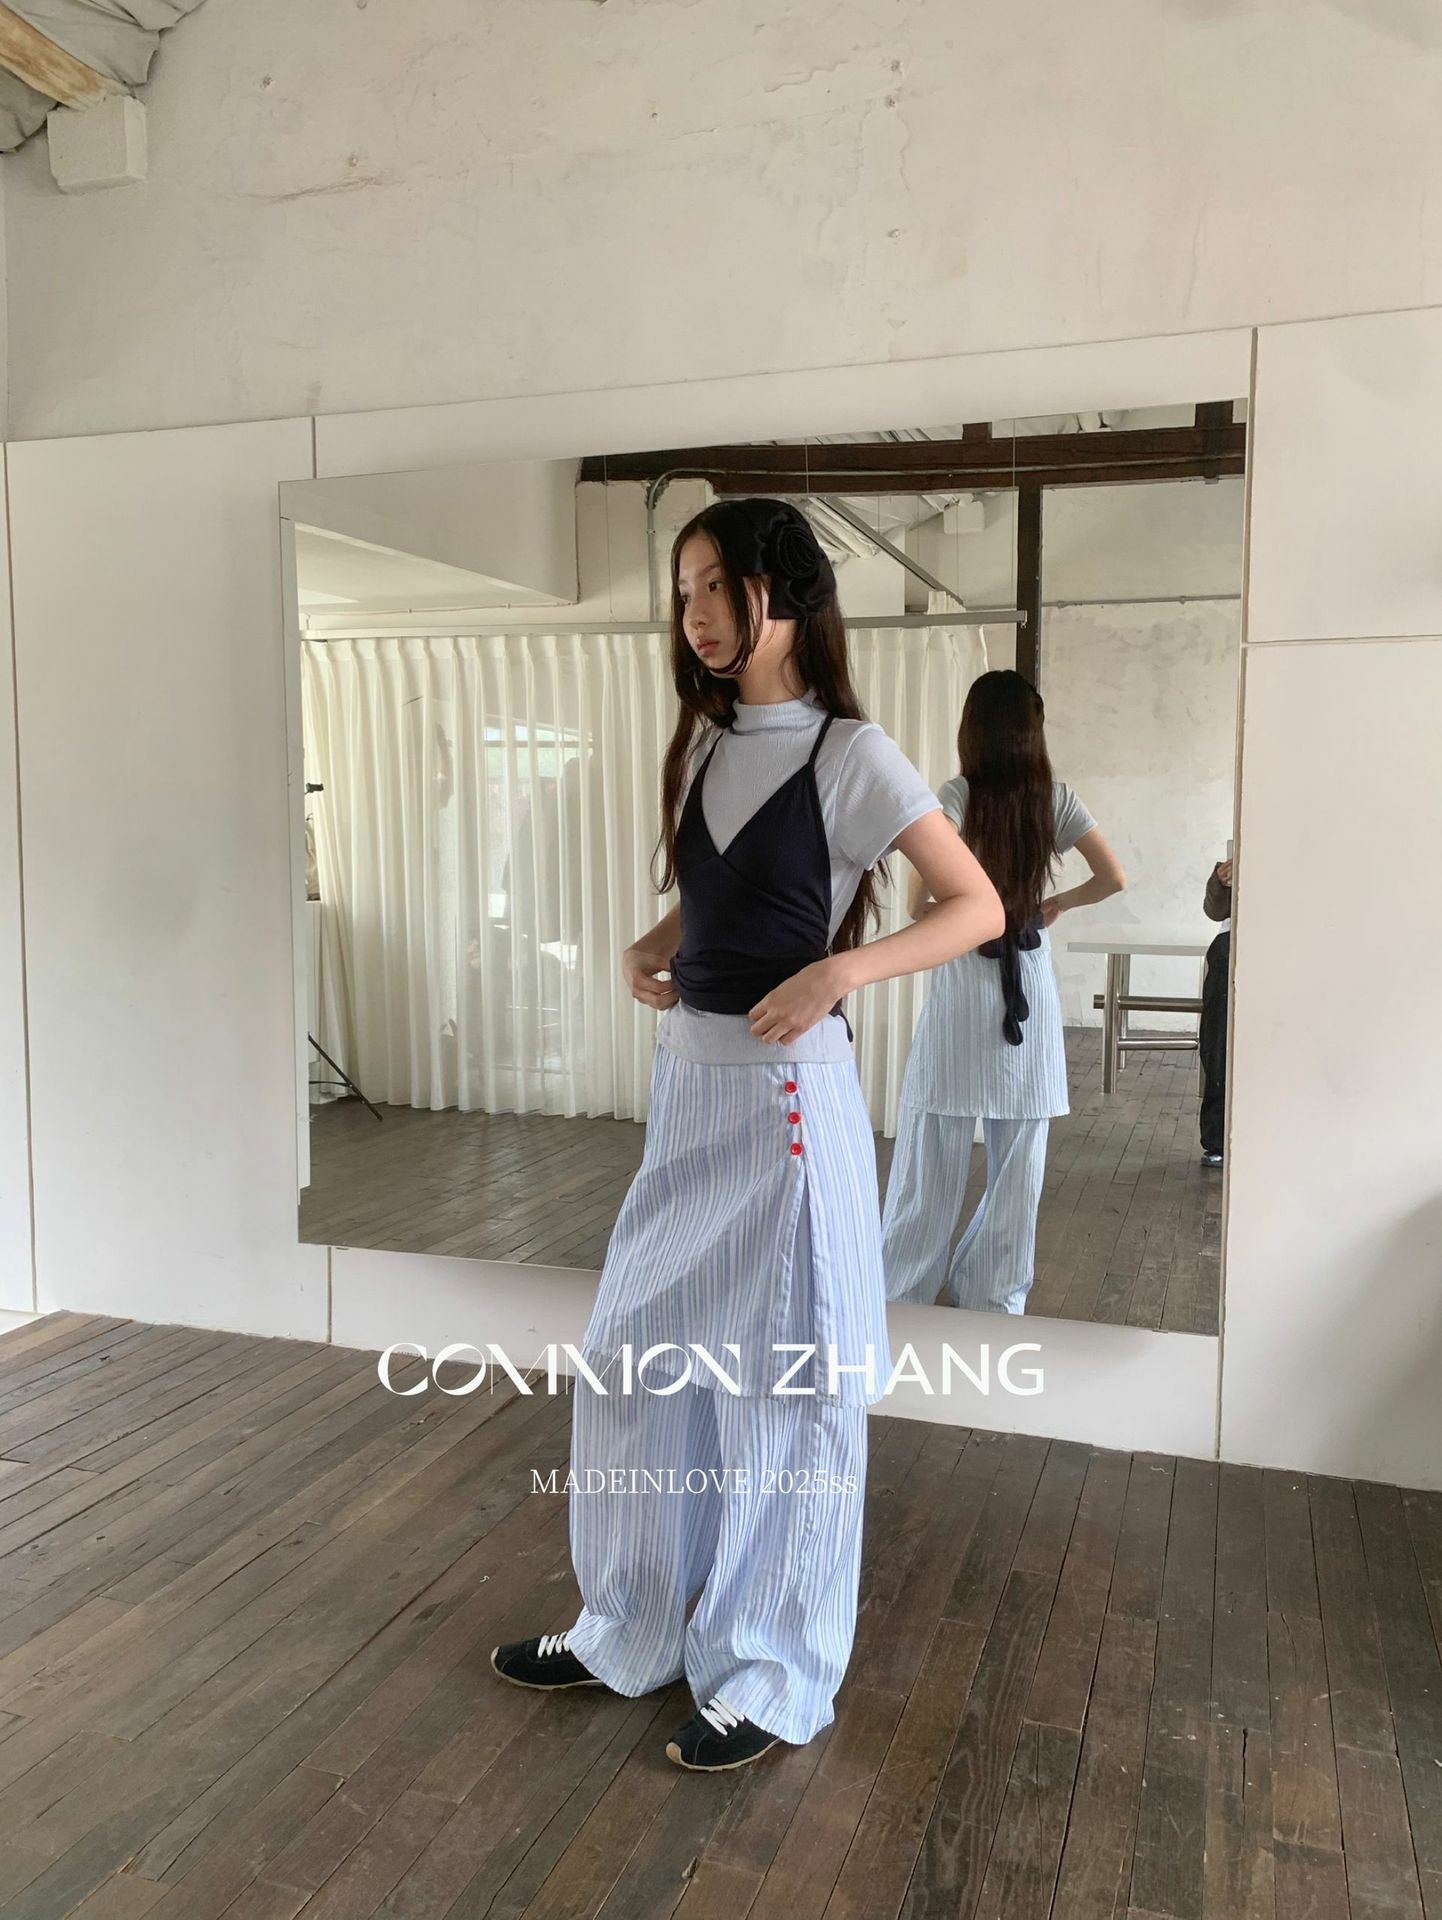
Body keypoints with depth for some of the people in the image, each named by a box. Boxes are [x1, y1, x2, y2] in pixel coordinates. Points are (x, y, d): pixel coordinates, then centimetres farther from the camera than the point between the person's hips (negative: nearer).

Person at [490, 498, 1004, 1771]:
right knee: (637, 1359, 14)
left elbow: (980, 909, -10)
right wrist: (650, 949, 5)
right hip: (685, 1079, 7)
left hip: (787, 1089, -7)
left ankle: (776, 1678, 23)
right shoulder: (704, 742, 10)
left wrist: (840, 968, -23)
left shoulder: (849, 753, -9)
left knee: (784, 1389, 4)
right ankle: (630, 1630, 33)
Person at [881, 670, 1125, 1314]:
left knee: (933, 1155, 5)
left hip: (961, 982, -3)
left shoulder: (960, 794, -8)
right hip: (1030, 991, 3)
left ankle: (901, 1285, 15)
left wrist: (921, 915, -4)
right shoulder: (1055, 799, 1)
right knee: (1017, 1157, 10)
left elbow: (926, 877, -24)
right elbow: (1113, 877, -1)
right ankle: (995, 1294, 19)